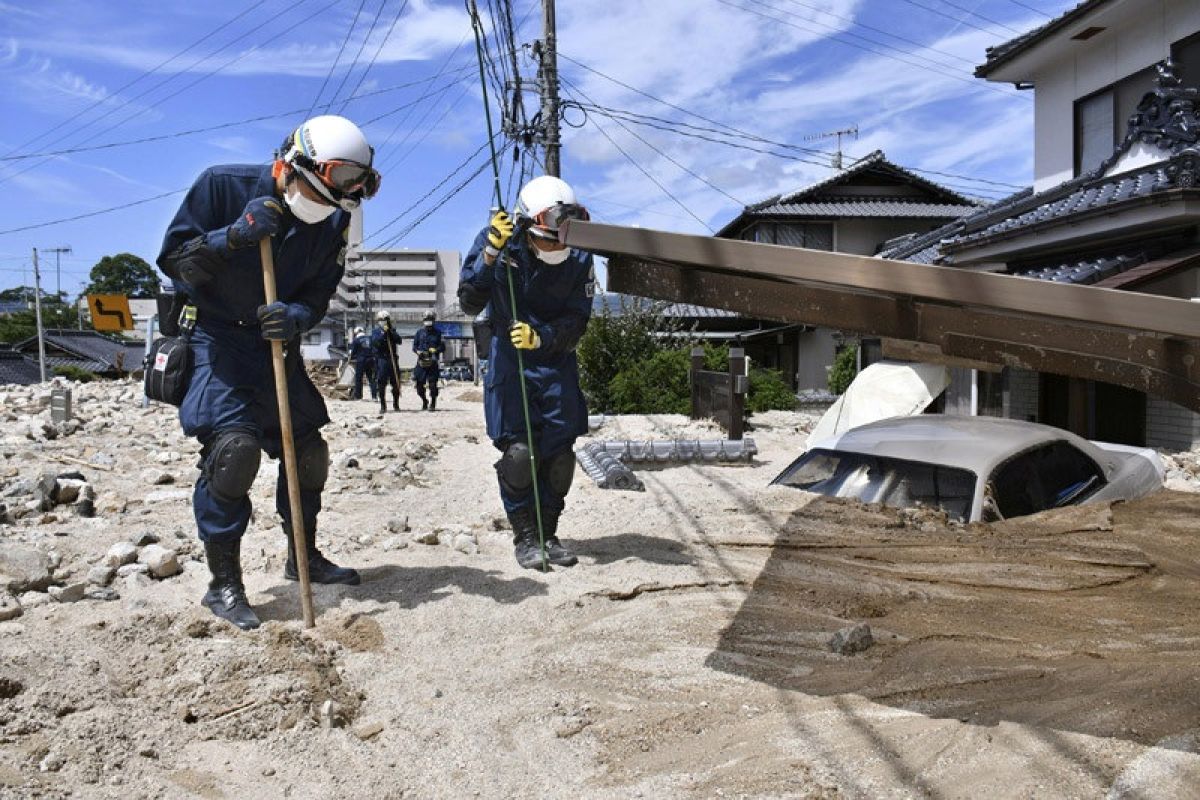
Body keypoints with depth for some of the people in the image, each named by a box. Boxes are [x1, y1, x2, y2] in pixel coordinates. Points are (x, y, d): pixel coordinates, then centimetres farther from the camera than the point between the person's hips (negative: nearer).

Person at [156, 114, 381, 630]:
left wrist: (295, 317, -27)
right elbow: (173, 261, -15)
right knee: (233, 446, -21)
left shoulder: (333, 222, -5)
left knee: (307, 450, 6)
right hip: (216, 338, -5)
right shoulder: (223, 185, -17)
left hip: (279, 342, 5)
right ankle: (223, 583, -7)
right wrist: (233, 237, -30)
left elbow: (318, 297, -4)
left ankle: (303, 557, 28)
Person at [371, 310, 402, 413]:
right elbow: (375, 342, -12)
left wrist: (391, 332, -13)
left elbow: (399, 341, -2)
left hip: (392, 359, 3)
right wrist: (383, 333, -19)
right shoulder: (375, 332, 6)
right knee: (381, 384, -4)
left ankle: (396, 404, 18)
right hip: (381, 359, -3)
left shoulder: (392, 331, 13)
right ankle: (383, 406, 2)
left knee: (396, 383, 4)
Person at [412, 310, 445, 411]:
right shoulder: (419, 332, 10)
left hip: (433, 362, -2)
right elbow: (414, 346, 13)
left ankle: (432, 404, 4)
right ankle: (424, 401, 25)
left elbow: (442, 347, 6)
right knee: (419, 384, 3)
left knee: (433, 384, -7)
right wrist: (418, 351, -8)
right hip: (421, 361, 2)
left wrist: (436, 350, -14)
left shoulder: (437, 333, 7)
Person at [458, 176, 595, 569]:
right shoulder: (496, 242, -12)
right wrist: (491, 254, -30)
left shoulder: (579, 259, -9)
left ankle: (548, 533, 19)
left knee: (558, 451, 2)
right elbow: (469, 303, -18)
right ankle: (524, 536, 9)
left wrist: (541, 336, -28)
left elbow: (577, 320, -9)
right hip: (509, 362, -2)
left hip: (557, 361, 2)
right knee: (517, 451, -8)